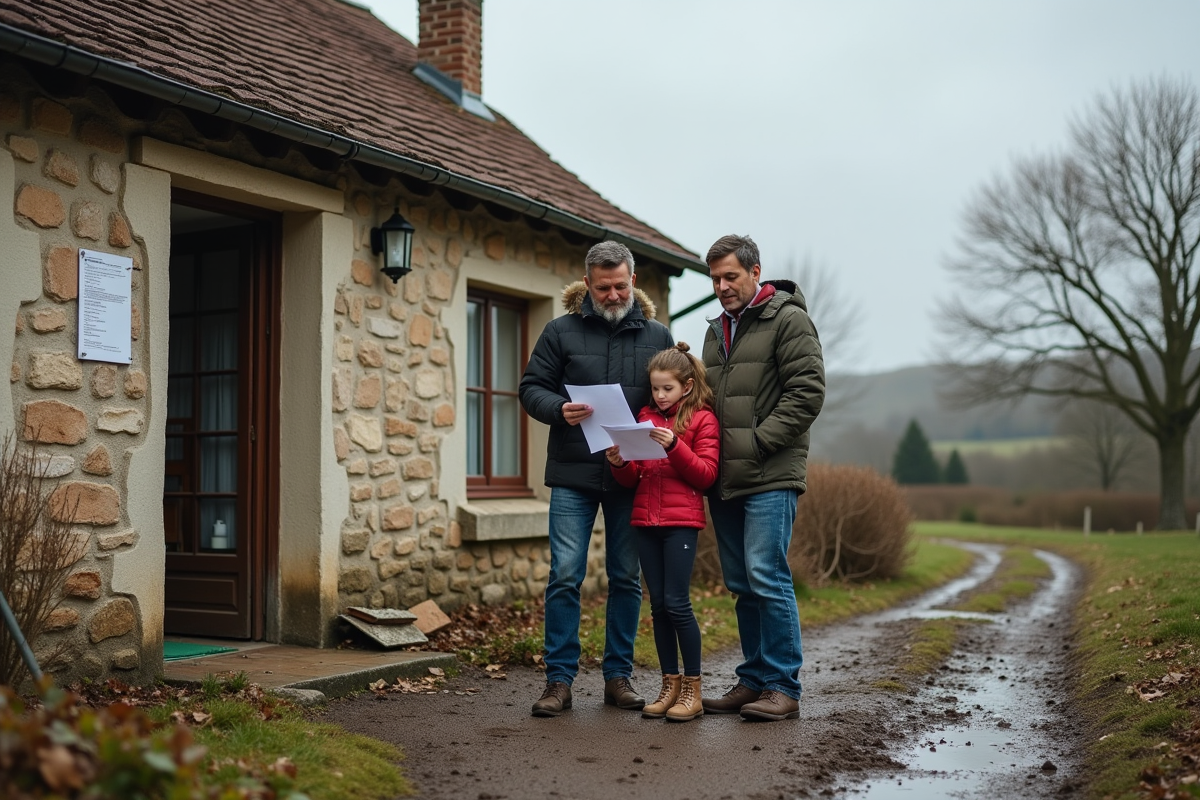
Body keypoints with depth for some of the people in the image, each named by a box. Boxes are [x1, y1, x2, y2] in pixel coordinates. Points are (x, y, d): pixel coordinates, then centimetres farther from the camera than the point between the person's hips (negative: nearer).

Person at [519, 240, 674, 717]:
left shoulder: (657, 337, 9)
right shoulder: (561, 332, 4)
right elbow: (531, 388, 5)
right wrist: (559, 409, -16)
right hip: (573, 475, -2)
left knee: (626, 578, 8)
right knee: (565, 576, -4)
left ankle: (618, 675, 19)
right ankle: (559, 680, 5)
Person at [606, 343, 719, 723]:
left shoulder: (702, 419, 1)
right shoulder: (645, 418, 15)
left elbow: (706, 474, -7)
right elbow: (634, 477, 16)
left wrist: (674, 446, -19)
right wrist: (620, 464, -6)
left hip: (681, 520, -5)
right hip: (646, 520, 5)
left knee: (677, 602, -8)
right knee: (658, 605, 7)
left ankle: (692, 689, 2)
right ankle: (670, 686, 15)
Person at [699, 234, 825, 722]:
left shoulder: (788, 320, -3)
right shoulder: (717, 330, 20)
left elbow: (807, 392, -12)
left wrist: (757, 442, -14)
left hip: (771, 477, -8)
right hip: (725, 478, 8)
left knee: (766, 577, -11)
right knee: (742, 584, 10)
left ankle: (783, 688, -4)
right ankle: (754, 681, 18)